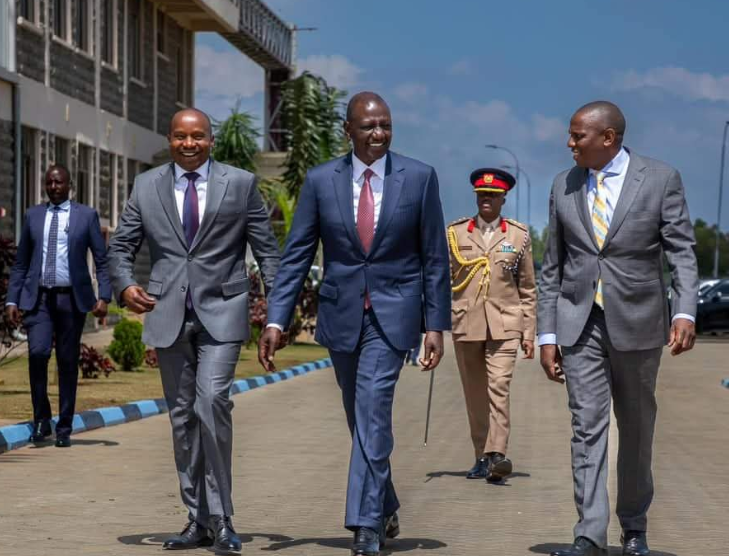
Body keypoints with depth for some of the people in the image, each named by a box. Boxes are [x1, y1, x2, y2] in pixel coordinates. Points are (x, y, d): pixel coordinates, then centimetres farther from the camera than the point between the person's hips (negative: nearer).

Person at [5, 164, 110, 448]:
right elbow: (21, 263, 12)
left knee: (68, 363, 2)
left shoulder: (86, 215, 5)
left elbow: (102, 260, 2)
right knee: (37, 352, -17)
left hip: (71, 298, -1)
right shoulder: (33, 215, 10)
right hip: (38, 297, 1)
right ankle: (41, 419, -1)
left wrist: (104, 297, -9)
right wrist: (12, 299, 3)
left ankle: (64, 429, 12)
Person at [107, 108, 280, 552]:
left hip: (221, 313, -3)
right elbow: (121, 246, 12)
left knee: (212, 404, -18)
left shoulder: (241, 183, 3)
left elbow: (266, 247, 4)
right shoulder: (146, 186, 9)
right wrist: (125, 284, -8)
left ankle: (221, 519, -8)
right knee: (183, 418, 8)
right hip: (169, 315, 3)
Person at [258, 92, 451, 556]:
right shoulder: (321, 181, 1)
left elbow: (435, 257, 0)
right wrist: (276, 320, -6)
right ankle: (385, 510, 33)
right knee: (364, 419, 14)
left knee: (372, 412, -16)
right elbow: (297, 255, 1)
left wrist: (436, 325, -4)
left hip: (392, 313, -3)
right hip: (342, 313, 3)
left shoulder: (419, 178, -3)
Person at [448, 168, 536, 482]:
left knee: (498, 388, -16)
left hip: (504, 325, -2)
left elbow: (527, 289, 9)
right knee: (474, 394, 6)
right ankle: (482, 457, 15)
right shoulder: (455, 234, 7)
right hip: (466, 324, 2)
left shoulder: (519, 236, 7)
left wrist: (529, 332, 5)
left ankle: (496, 456, -22)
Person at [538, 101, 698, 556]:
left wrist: (685, 313, -20)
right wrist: (547, 334, 6)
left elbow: (682, 253, -5)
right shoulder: (564, 186, 7)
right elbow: (553, 266, 10)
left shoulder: (661, 179, -2)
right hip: (580, 321, 2)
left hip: (637, 321, -2)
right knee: (587, 425, -5)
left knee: (637, 428, 9)